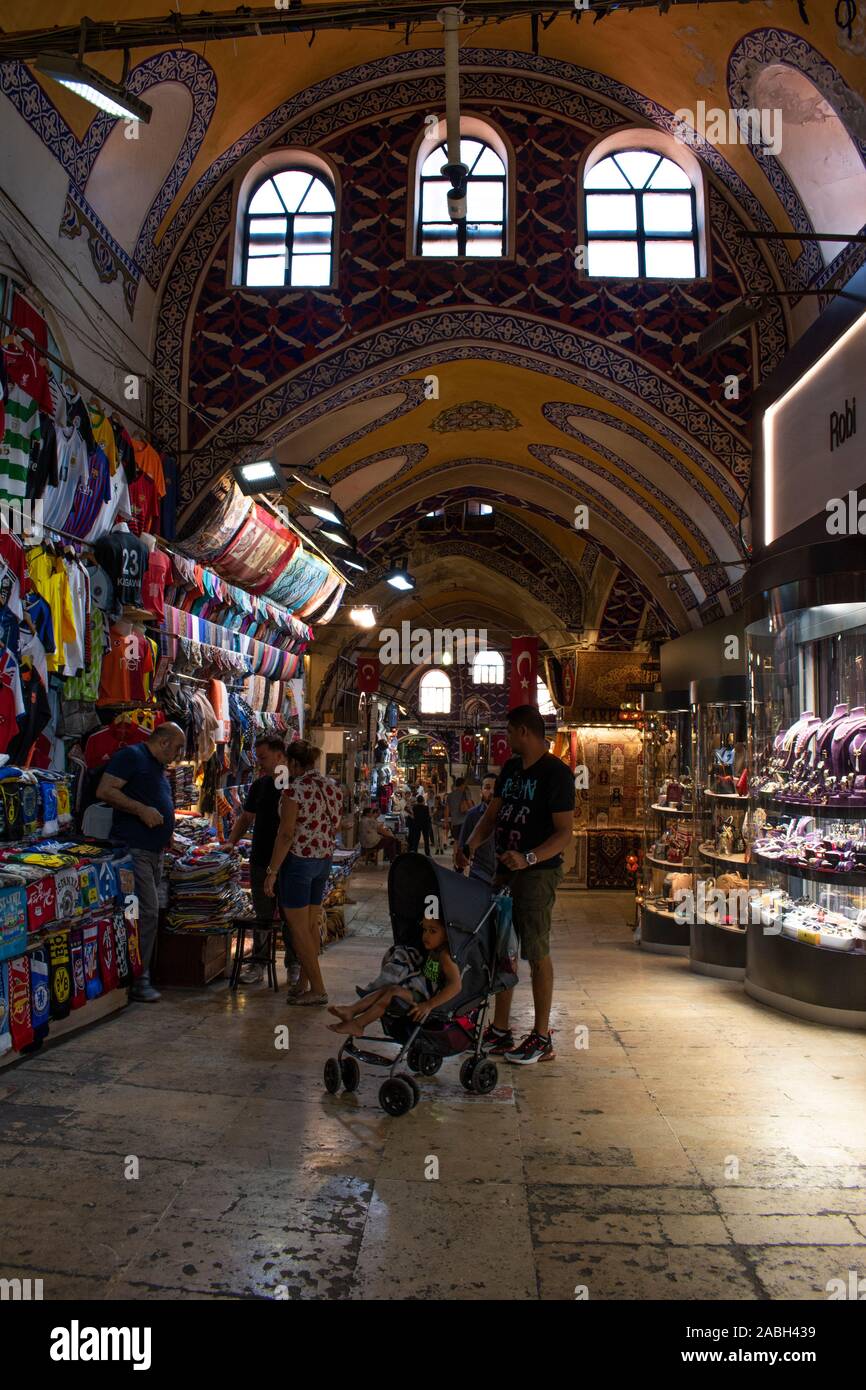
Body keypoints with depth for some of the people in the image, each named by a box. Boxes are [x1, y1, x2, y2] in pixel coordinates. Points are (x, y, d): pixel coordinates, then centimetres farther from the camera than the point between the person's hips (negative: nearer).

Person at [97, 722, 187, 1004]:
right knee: (146, 914, -10)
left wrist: (167, 834, 20)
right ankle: (137, 981, -2)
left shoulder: (158, 767, 21)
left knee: (149, 914, 11)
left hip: (154, 852, 10)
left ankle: (140, 974, 18)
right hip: (134, 850, -10)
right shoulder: (131, 755, -7)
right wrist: (142, 810, -19)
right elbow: (105, 791, -16)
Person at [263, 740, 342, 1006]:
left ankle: (317, 989, 3)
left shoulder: (294, 789, -16)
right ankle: (304, 983, 25)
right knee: (311, 925, 16)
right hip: (324, 860, 8)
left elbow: (286, 834, -19)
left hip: (298, 860, -8)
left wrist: (272, 871, -15)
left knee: (298, 928, 1)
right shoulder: (331, 786, 5)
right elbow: (335, 825, 12)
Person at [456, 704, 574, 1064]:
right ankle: (500, 1031, 22)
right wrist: (469, 847, -2)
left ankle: (541, 1038, 11)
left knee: (536, 953, -1)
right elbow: (491, 815, 14)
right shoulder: (510, 768, 13)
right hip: (505, 869, 8)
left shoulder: (557, 773, -11)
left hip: (538, 873, -8)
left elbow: (564, 832, -15)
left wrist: (528, 858, -29)